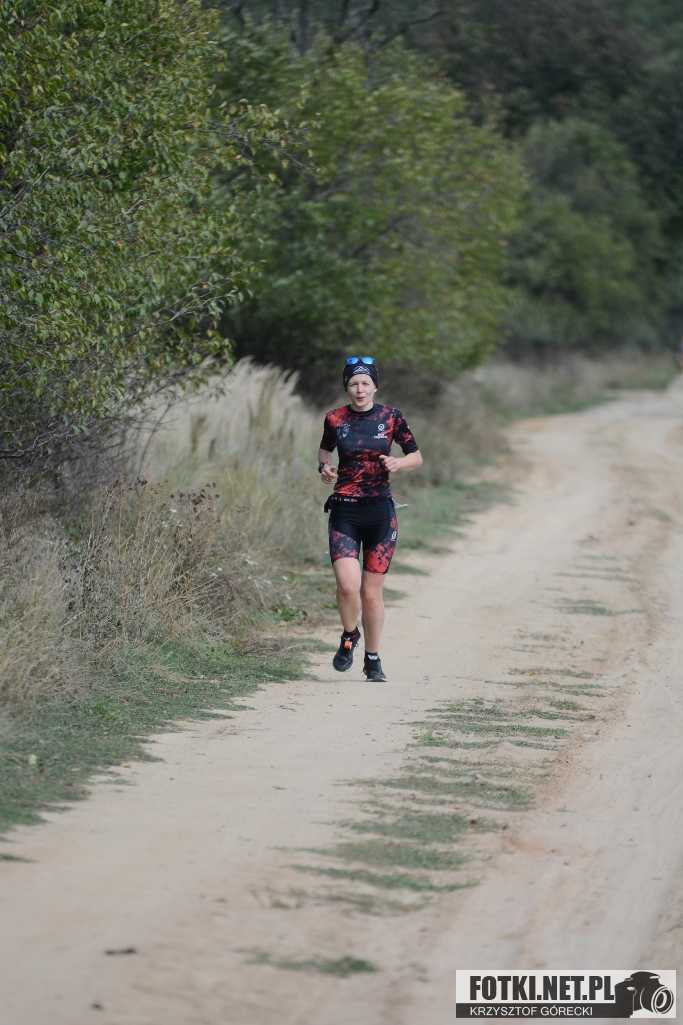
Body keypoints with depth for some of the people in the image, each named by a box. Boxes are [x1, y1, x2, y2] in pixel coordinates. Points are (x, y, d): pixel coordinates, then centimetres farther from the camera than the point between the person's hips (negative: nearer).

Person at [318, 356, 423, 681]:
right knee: (348, 585, -17)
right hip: (344, 511, 0)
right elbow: (325, 449, 22)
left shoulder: (391, 417, 0)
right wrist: (324, 467, 0)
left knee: (371, 591, 3)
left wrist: (398, 463, -14)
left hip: (380, 511, 0)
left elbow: (417, 457, 7)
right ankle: (349, 637, 13)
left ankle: (372, 659, 20)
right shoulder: (335, 419, 2)